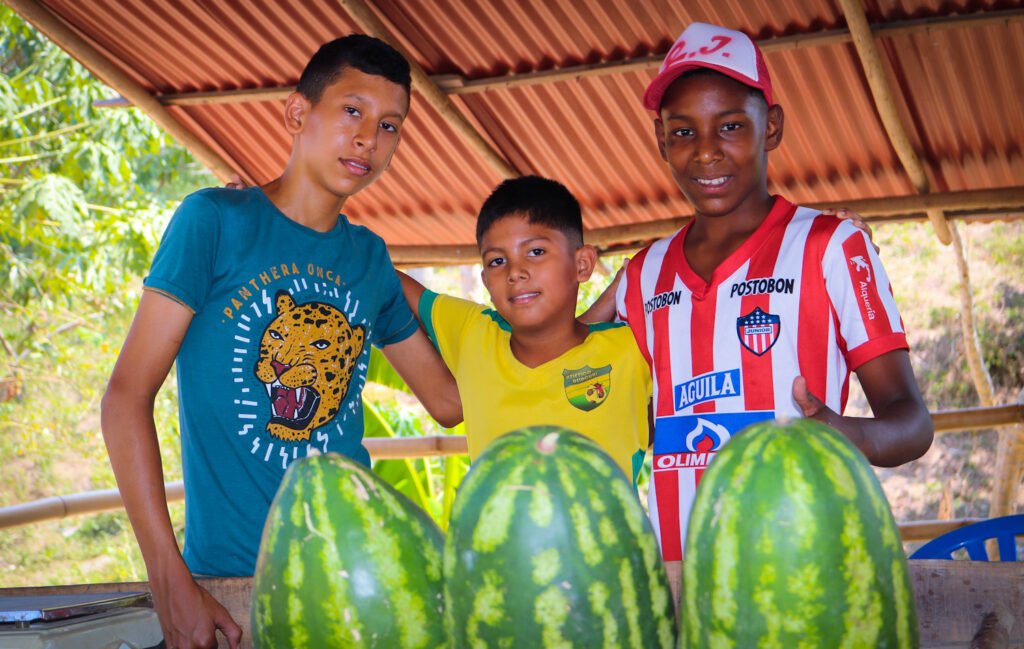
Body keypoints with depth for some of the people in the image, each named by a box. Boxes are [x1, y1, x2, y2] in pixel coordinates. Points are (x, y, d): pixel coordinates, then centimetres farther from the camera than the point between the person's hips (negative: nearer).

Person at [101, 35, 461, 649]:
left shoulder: (370, 257, 9)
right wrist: (171, 581, -15)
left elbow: (450, 399, 17)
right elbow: (127, 396, -9)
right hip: (230, 575, -4)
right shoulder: (216, 219, -6)